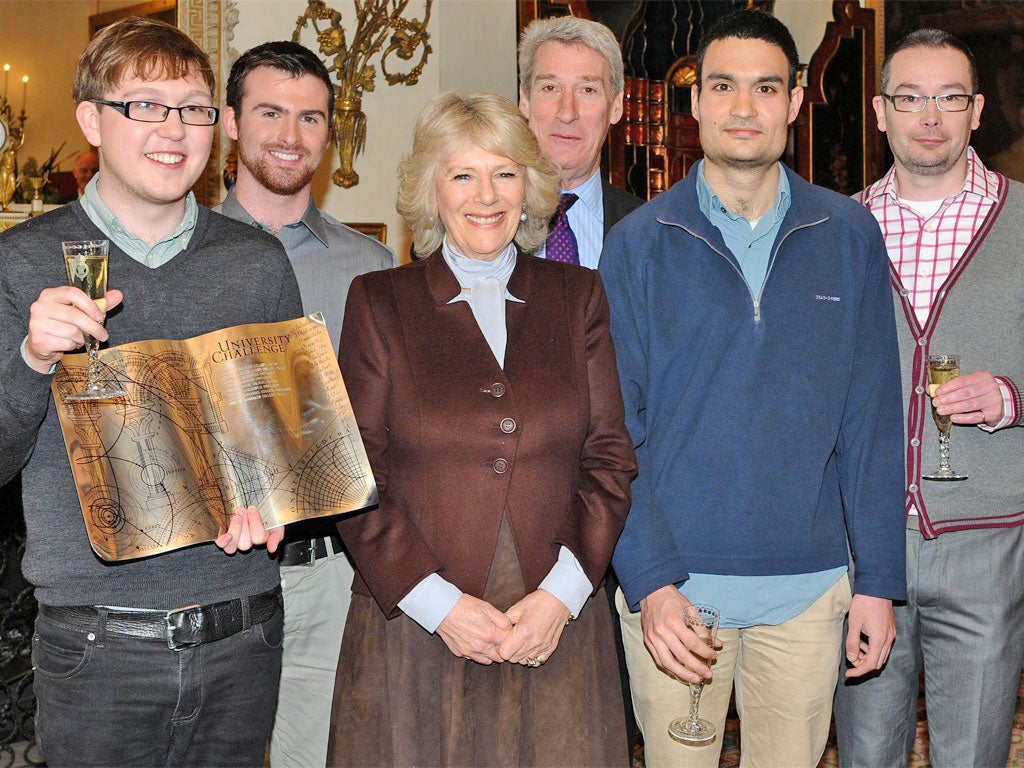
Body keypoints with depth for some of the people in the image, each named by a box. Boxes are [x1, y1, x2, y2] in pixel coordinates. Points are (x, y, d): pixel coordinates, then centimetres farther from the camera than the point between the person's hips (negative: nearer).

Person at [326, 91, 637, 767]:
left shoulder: (578, 297, 9)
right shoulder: (379, 301, 4)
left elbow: (611, 458, 5)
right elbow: (355, 476, -1)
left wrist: (563, 592, -7)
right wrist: (437, 602, -10)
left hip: (557, 634, 2)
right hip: (411, 631, -1)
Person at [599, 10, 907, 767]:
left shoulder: (849, 236, 3)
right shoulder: (638, 244, -1)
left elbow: (871, 421, 4)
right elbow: (615, 429, -4)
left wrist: (878, 579, 1)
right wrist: (649, 581, -13)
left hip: (808, 584, 1)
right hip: (672, 582, -1)